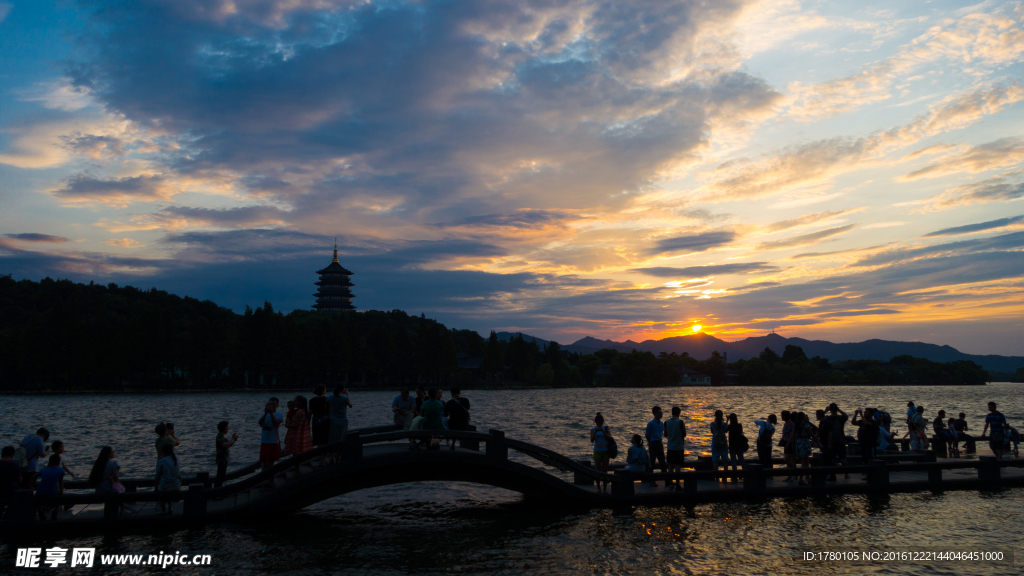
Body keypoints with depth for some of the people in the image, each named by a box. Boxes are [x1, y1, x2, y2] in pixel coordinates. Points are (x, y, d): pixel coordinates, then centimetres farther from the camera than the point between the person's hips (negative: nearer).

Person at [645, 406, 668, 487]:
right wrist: (651, 444, -3)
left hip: (659, 444, 6)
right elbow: (647, 435, -7)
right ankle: (652, 481, 11)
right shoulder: (651, 424, -12)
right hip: (653, 444, -6)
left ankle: (667, 481, 8)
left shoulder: (661, 423, 8)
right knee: (652, 463, 2)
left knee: (662, 463, 7)